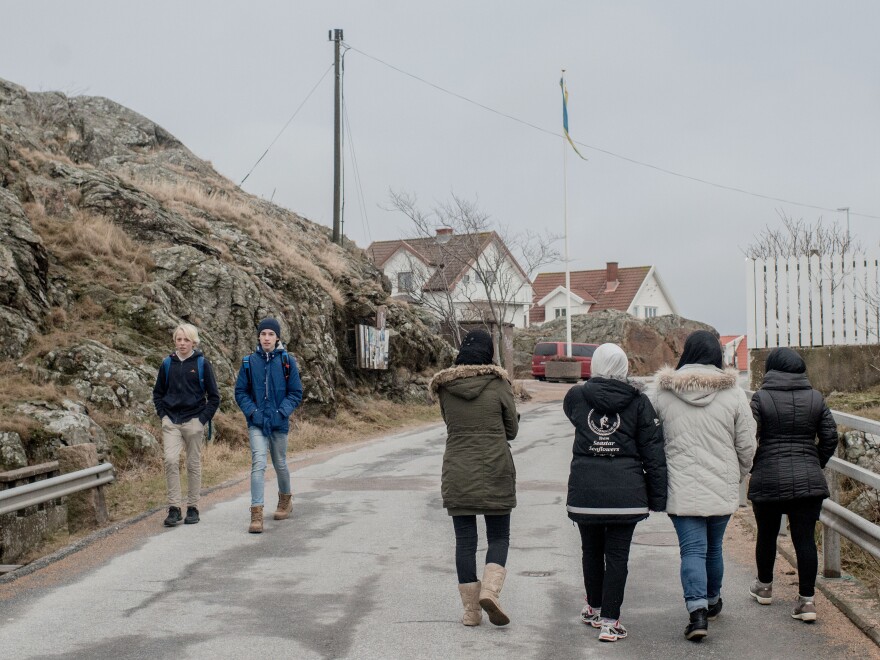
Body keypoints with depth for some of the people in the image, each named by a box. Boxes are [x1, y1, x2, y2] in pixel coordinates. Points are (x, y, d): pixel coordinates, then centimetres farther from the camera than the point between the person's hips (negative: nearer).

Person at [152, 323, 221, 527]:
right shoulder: (167, 364, 6)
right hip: (171, 421, 2)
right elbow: (158, 392, 17)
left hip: (194, 421, -1)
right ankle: (174, 508, -8)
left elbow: (214, 396, 3)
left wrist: (203, 419, -5)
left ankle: (193, 508, 14)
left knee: (193, 464, 4)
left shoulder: (202, 364, -1)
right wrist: (163, 415, 4)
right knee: (170, 460, -12)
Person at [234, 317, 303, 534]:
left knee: (280, 464, 16)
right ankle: (256, 514, -17)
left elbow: (296, 393, 0)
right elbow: (241, 392, 5)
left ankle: (285, 500, 42)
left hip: (279, 423, 1)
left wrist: (282, 413, -13)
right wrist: (252, 412, -10)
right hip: (256, 423, -1)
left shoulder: (287, 361, -2)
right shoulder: (249, 362, 0)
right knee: (258, 464, -14)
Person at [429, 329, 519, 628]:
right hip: (495, 473, -2)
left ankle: (470, 609, 11)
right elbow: (512, 429, 2)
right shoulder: (498, 384, -6)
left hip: (457, 475, 2)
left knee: (465, 540, 8)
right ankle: (490, 590, -11)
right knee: (499, 536, 11)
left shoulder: (445, 387, 0)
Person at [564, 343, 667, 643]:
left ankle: (594, 609, 34)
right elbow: (653, 452, -2)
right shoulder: (638, 401, -1)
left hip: (584, 489, 1)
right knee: (617, 555, 3)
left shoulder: (576, 396, 2)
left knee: (591, 550, 18)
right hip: (626, 490, -1)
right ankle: (610, 622, 2)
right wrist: (658, 497, 2)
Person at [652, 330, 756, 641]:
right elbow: (746, 445, 0)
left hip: (682, 488, -1)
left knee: (692, 549, -1)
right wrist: (738, 475, 17)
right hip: (722, 487, 1)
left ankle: (697, 610, -17)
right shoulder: (733, 393, -4)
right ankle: (712, 601, 36)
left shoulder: (663, 394, -3)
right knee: (714, 547, 18)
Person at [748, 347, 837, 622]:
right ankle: (807, 599, -2)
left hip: (768, 480, -2)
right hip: (809, 481, 2)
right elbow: (830, 437, 5)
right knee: (805, 538, 2)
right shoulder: (815, 398, 4)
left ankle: (764, 586, 33)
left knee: (767, 535, 16)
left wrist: (753, 468, 6)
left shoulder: (761, 398, -7)